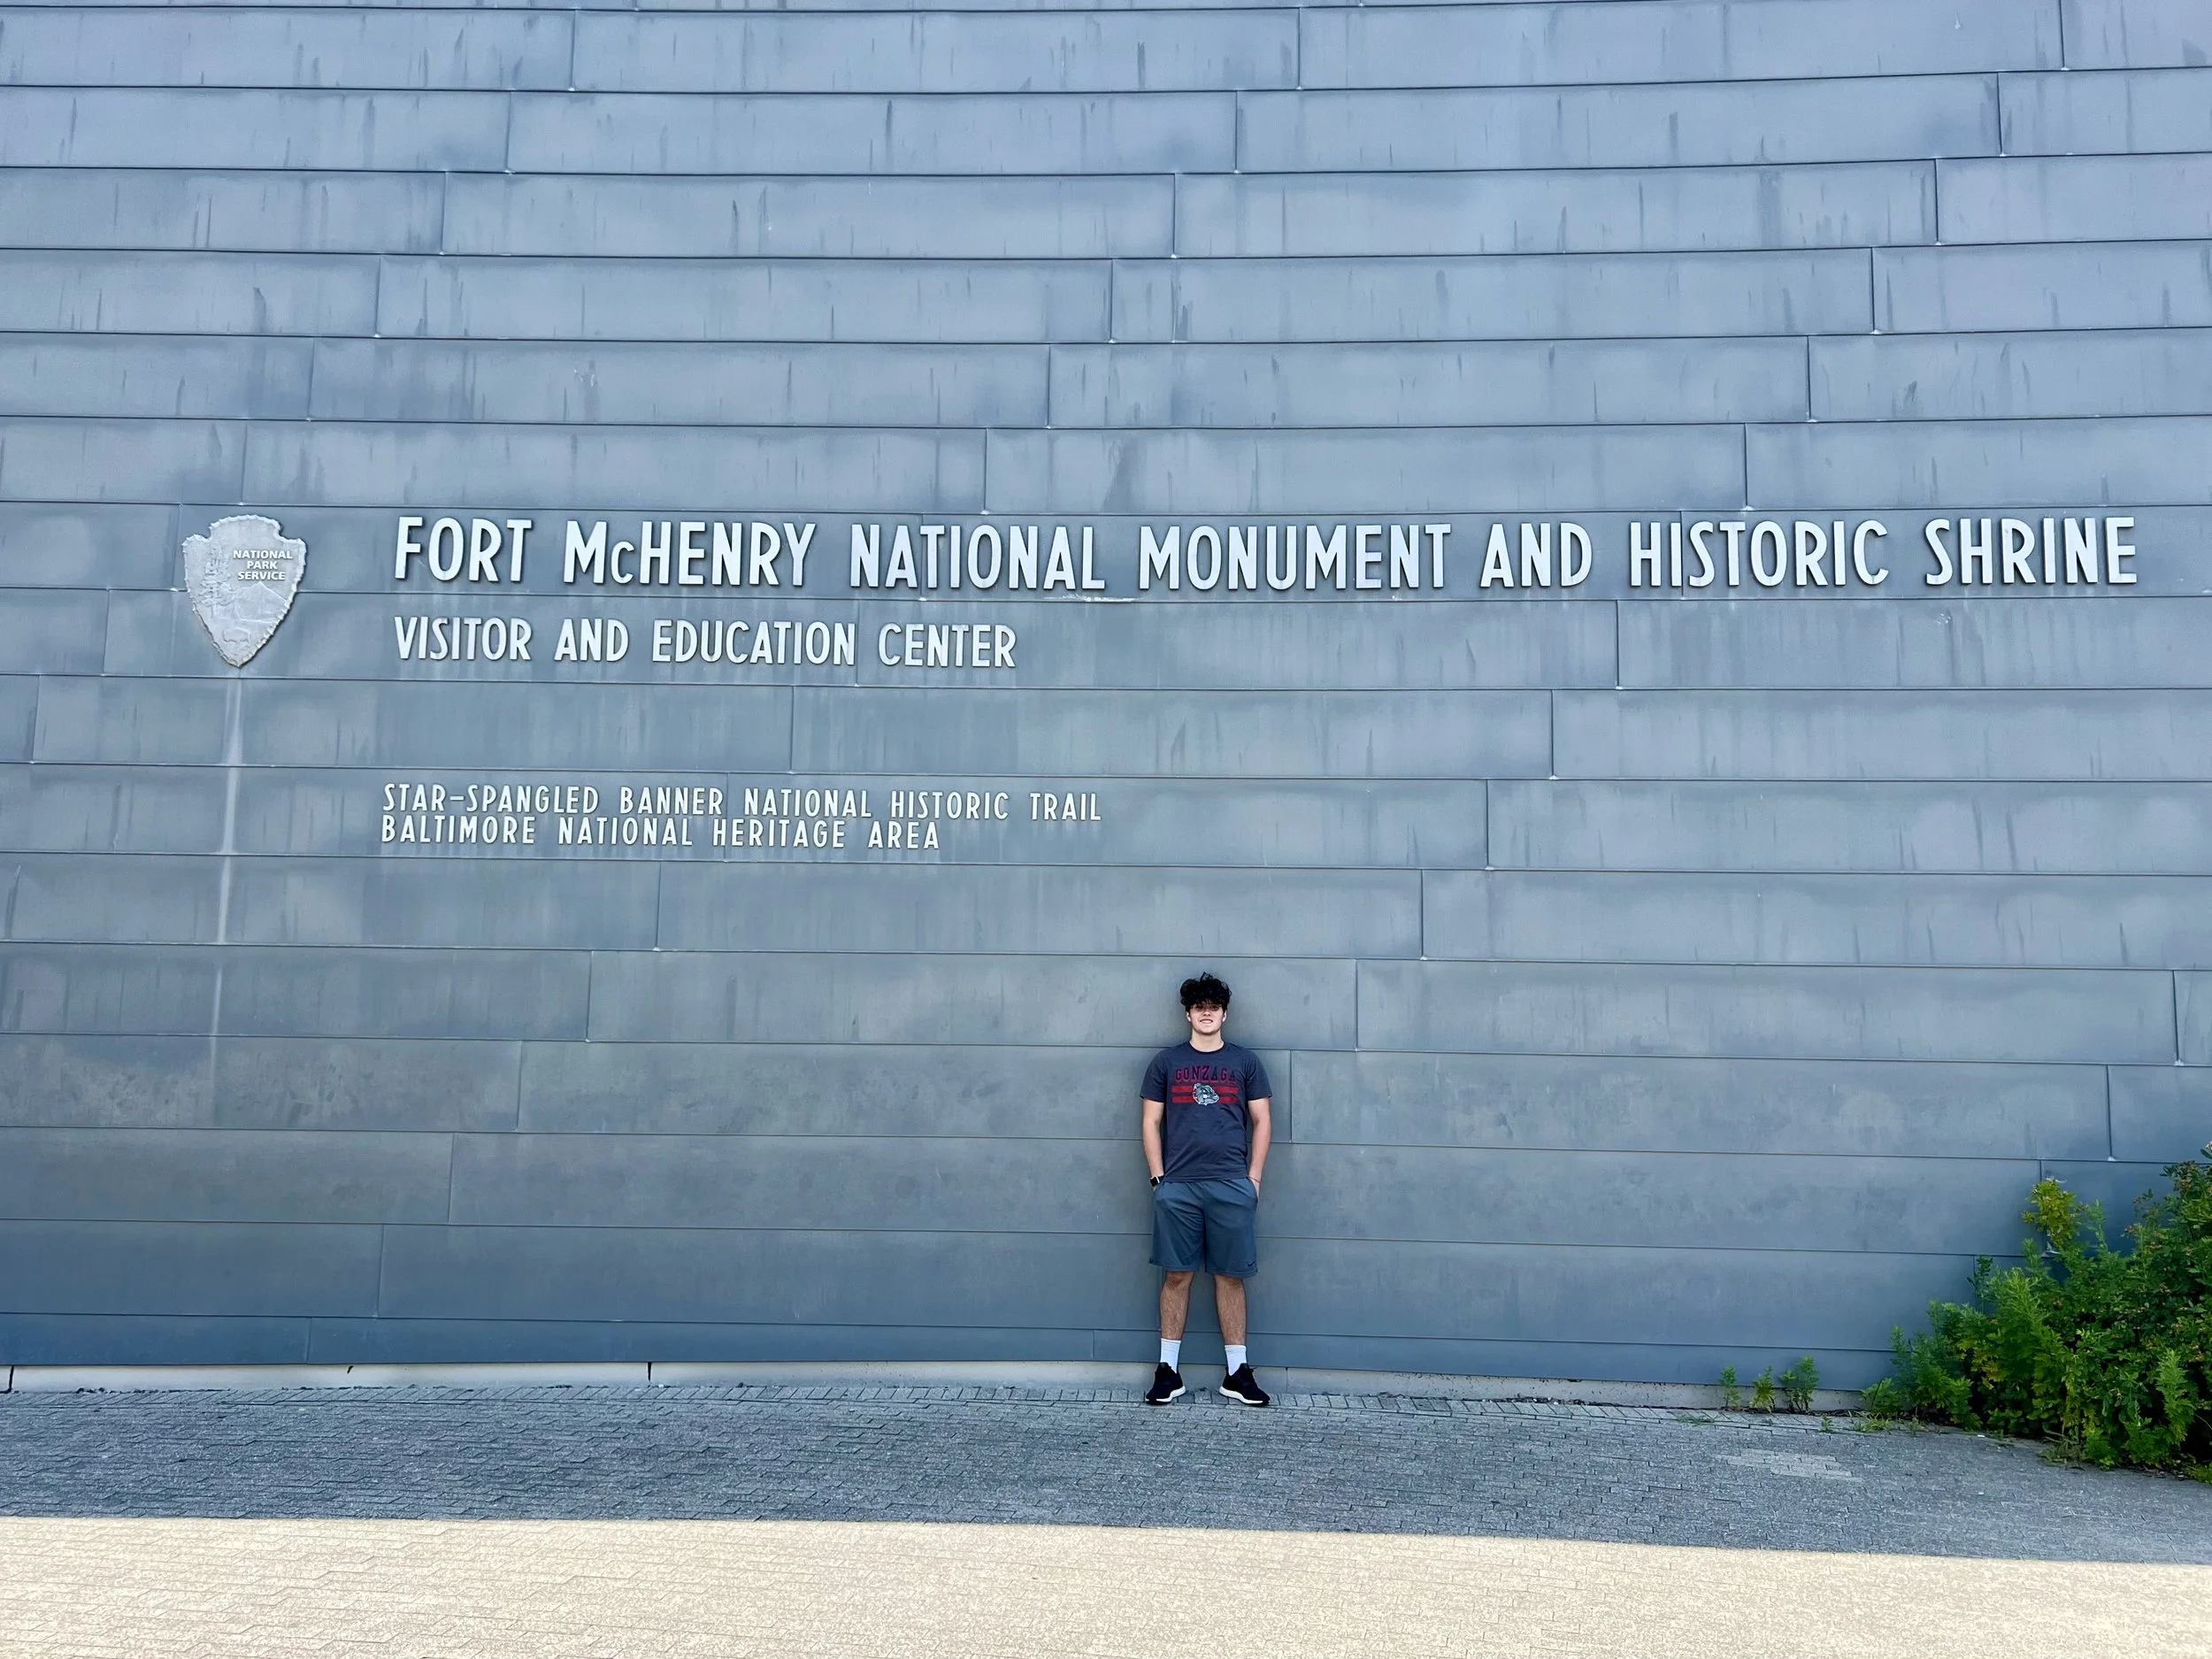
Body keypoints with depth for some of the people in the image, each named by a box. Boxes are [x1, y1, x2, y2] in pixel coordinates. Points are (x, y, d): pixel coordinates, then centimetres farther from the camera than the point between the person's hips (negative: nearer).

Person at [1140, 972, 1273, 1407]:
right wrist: (1158, 1177, 1)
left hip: (1232, 1187, 0)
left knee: (1230, 1277, 3)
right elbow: (1151, 1122, 9)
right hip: (1177, 1188, 0)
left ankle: (1238, 1372, 9)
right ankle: (1168, 1370, 8)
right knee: (1176, 1275, 2)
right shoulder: (1166, 1062, 9)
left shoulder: (1245, 1062, 10)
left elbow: (1262, 1122, 10)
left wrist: (1254, 1177, 2)